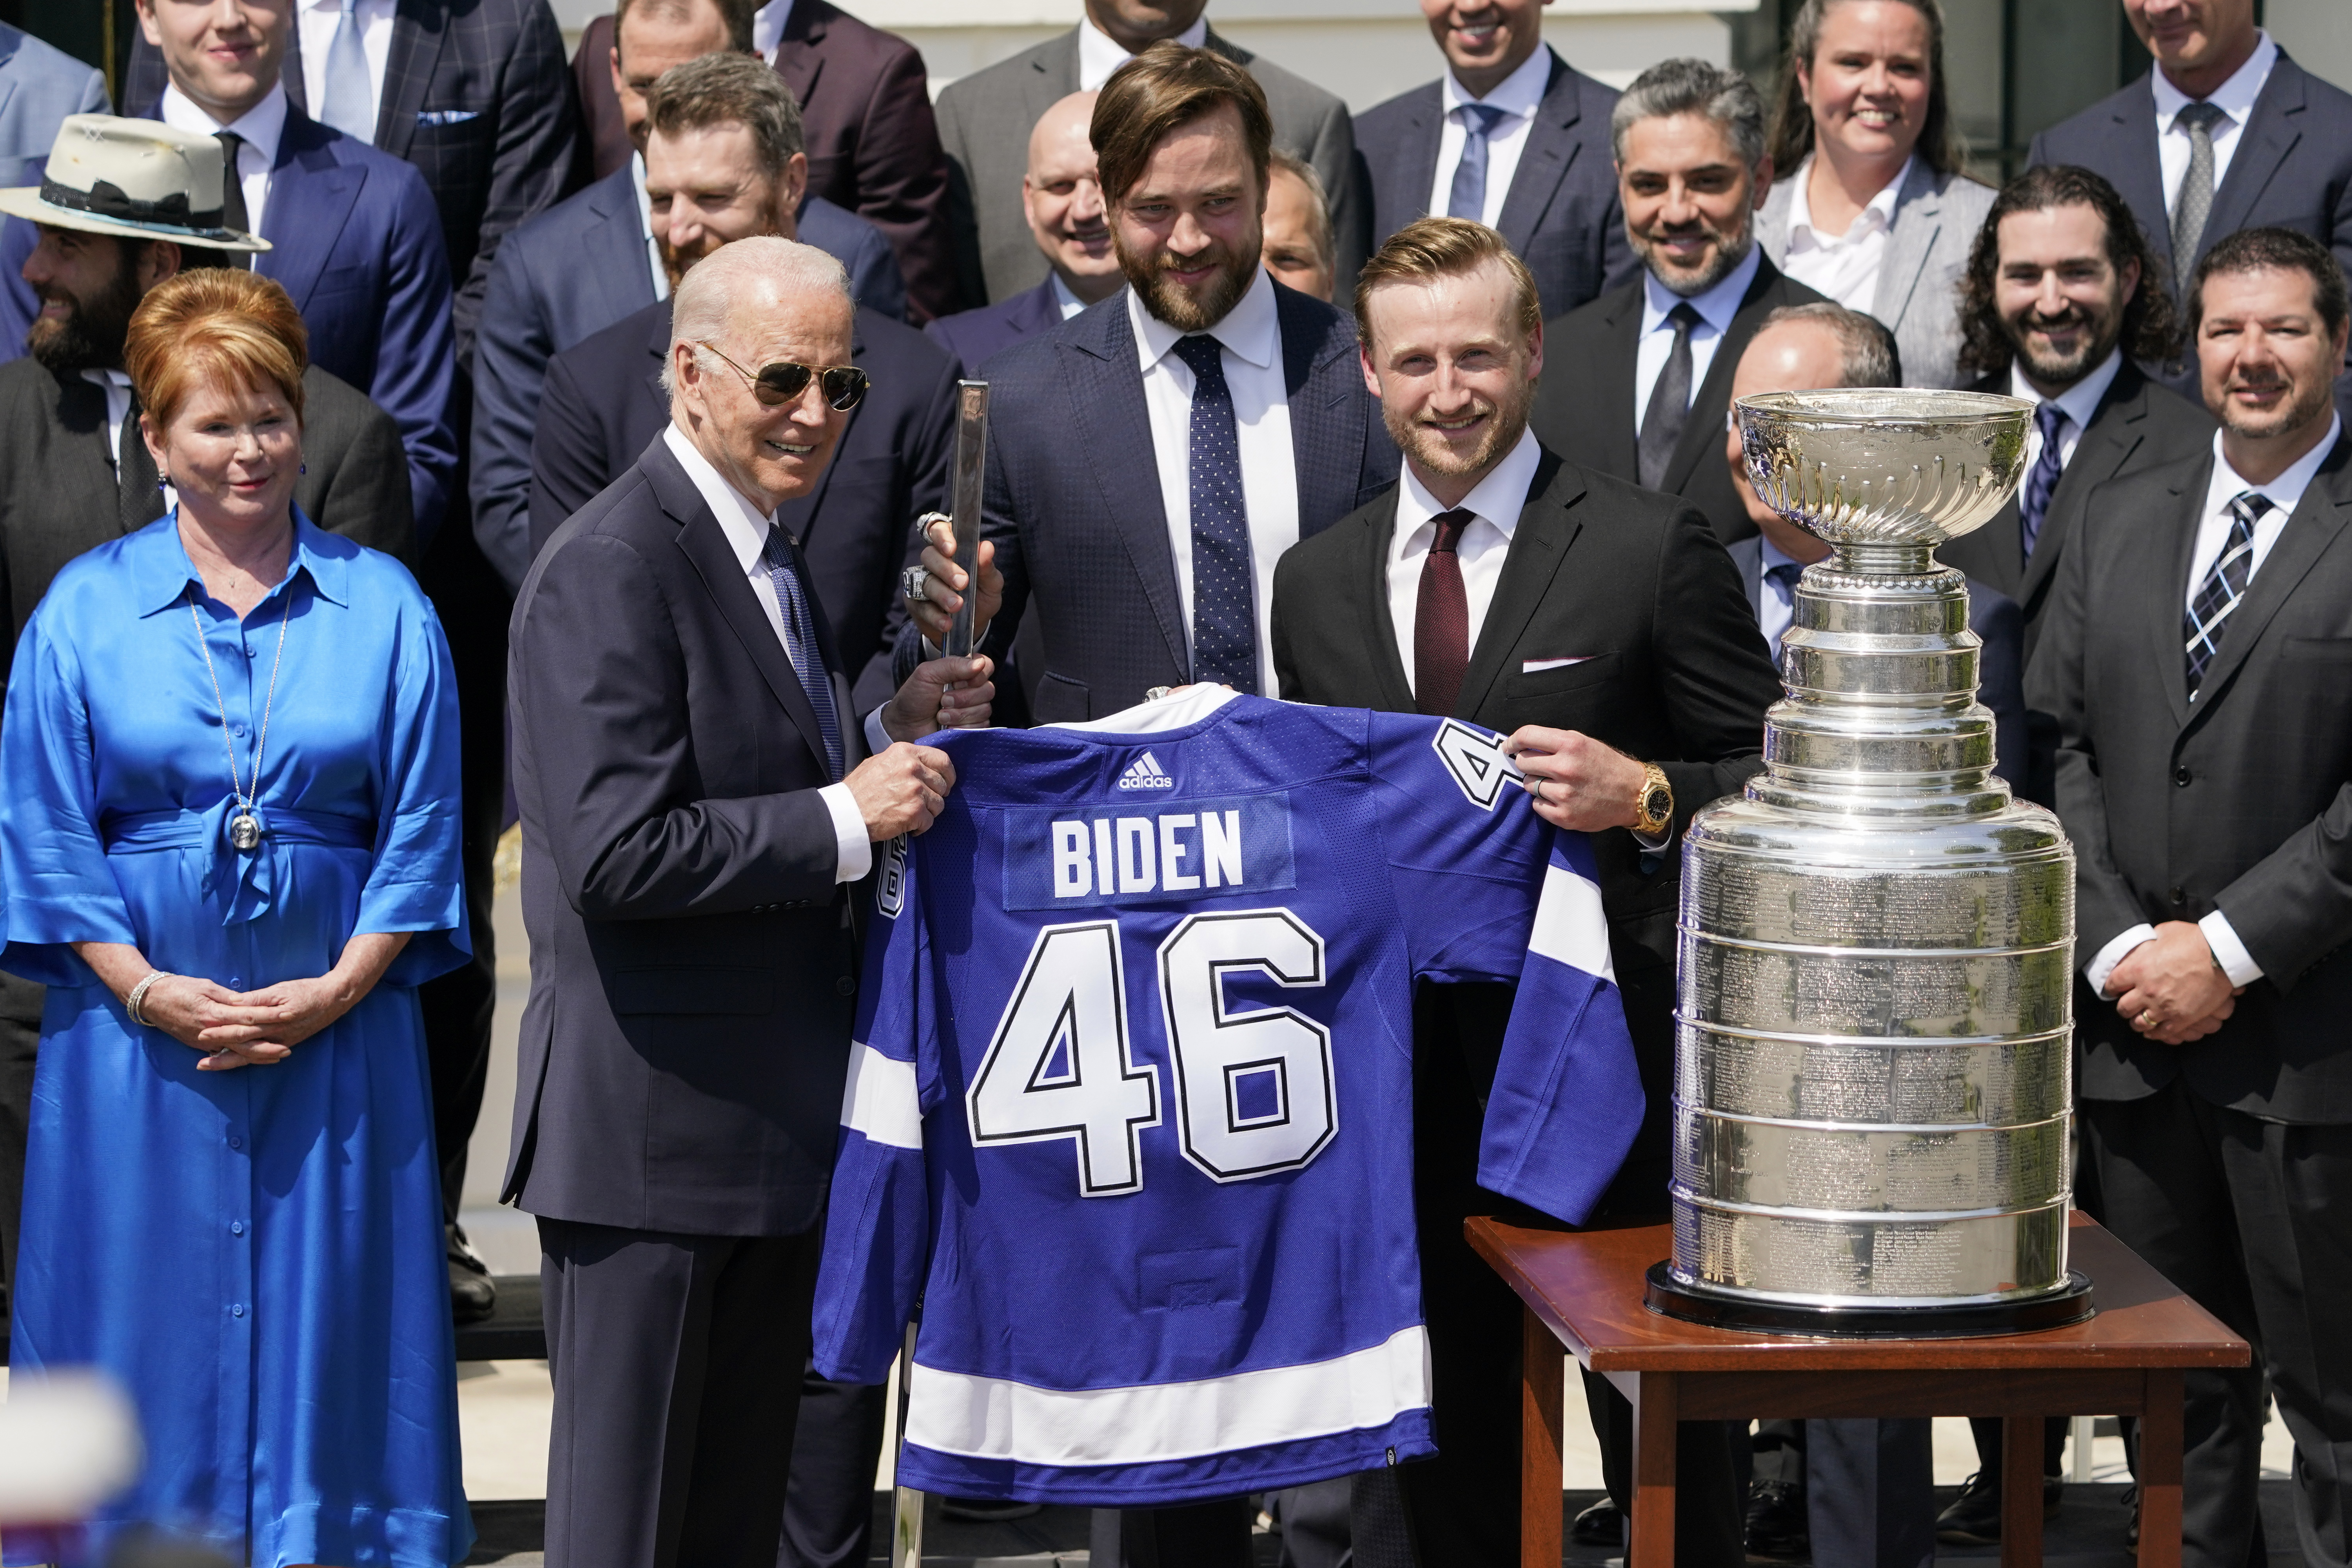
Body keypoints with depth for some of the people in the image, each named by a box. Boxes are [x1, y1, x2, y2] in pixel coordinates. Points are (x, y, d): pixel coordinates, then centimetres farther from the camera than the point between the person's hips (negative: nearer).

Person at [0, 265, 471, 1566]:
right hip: (142, 1026, 0)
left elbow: (421, 827, 3)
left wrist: (337, 991, -9)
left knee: (325, 1331, 3)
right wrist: (149, 993, -10)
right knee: (152, 1327, 3)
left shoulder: (383, 607, 5)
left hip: (338, 1030, 1)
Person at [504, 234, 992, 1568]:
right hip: (653, 1132, -9)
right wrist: (847, 820, -21)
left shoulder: (765, 550, 14)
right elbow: (617, 856, -25)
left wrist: (889, 737, 6)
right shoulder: (614, 571, -17)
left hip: (774, 1124, 9)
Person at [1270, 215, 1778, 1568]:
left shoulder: (1652, 551, -3)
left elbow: (1775, 782, -2)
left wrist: (1645, 796, -18)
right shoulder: (1318, 581, 11)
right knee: (1454, 1433, 11)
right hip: (1405, 1061, 4)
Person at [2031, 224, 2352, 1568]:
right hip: (2138, 1030, 5)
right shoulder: (2122, 521, 13)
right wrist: (2120, 944, -3)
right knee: (2178, 1387, 12)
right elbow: (2064, 746, 10)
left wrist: (2227, 950, -13)